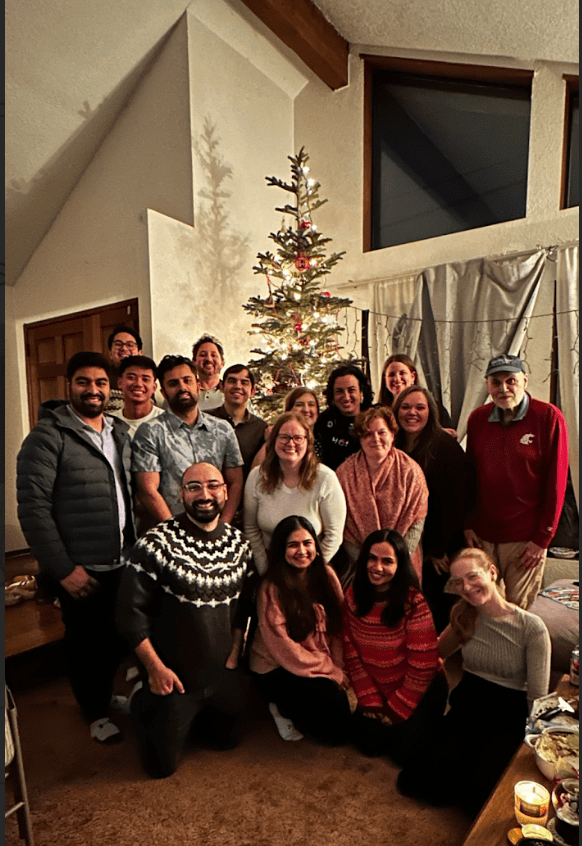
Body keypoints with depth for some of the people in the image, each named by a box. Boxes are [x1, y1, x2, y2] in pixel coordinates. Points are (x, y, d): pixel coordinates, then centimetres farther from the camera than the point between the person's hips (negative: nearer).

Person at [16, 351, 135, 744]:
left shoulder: (121, 433, 8)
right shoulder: (48, 436, -12)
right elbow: (32, 507, -15)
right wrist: (63, 569, -15)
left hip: (123, 564, 5)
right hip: (81, 570, -5)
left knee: (119, 637, 18)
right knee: (88, 642, 13)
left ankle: (107, 694, 46)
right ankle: (96, 712, 39)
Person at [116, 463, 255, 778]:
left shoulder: (238, 543, -6)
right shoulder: (156, 544, -23)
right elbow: (131, 612, -16)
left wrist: (234, 655, 1)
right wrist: (156, 668, -13)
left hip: (224, 675, 4)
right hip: (173, 677, -4)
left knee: (227, 740, 22)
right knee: (162, 765, 13)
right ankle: (141, 700, 36)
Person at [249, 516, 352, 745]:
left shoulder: (326, 575, -1)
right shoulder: (271, 588, -18)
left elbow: (338, 626, 3)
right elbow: (283, 648, -17)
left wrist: (338, 666, -9)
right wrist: (330, 671, -12)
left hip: (325, 665, 6)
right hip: (277, 669, -6)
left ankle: (288, 709, 16)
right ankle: (283, 709, 8)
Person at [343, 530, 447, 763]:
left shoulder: (414, 602, -27)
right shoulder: (353, 597, -12)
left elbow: (422, 667, -21)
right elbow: (352, 655, -5)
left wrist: (396, 709, -12)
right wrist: (370, 701, -7)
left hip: (420, 689, -3)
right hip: (377, 689, 4)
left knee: (403, 749, -10)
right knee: (369, 743, -3)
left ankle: (425, 718, 18)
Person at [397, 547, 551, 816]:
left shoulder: (532, 628, -16)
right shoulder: (463, 616, -2)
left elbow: (538, 699, -10)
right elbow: (439, 651, 15)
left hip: (509, 716, -3)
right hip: (467, 706, 3)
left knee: (478, 790, -21)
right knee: (436, 773, -16)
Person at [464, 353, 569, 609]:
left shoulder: (549, 417, -8)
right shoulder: (477, 418, 3)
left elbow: (556, 482, -7)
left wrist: (543, 538, -8)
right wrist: (468, 525, 4)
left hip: (526, 538, -3)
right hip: (482, 535, 3)